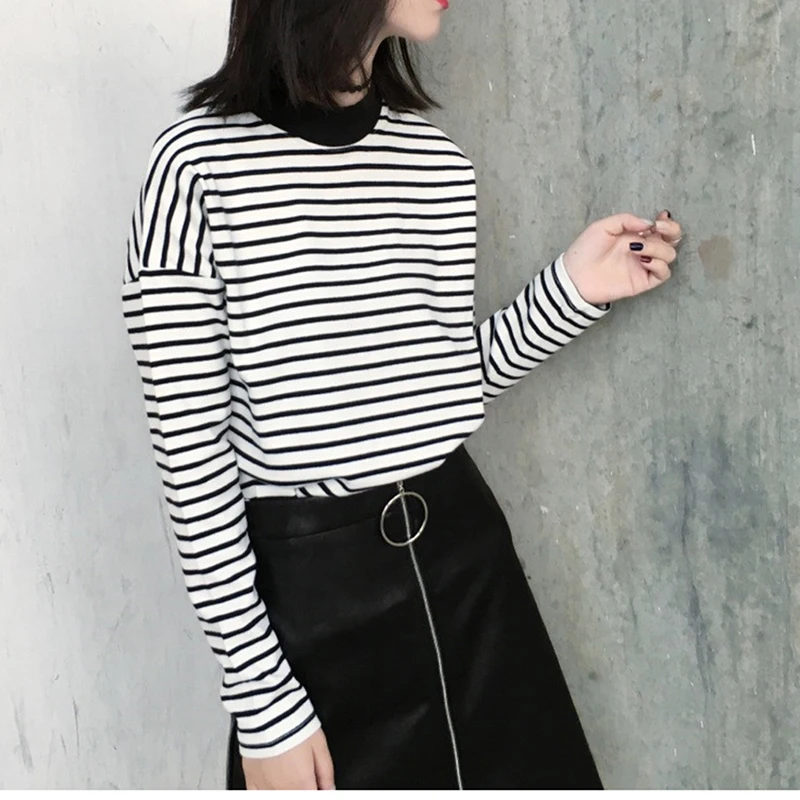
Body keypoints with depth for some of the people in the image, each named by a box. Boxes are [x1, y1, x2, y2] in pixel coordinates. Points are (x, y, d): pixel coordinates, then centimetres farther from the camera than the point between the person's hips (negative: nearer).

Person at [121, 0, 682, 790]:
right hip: (306, 578, -4)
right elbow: (187, 445, -12)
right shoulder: (200, 160, -12)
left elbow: (450, 385, 9)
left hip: (461, 554, 5)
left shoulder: (439, 161, 4)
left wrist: (569, 290, -3)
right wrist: (262, 701, -11)